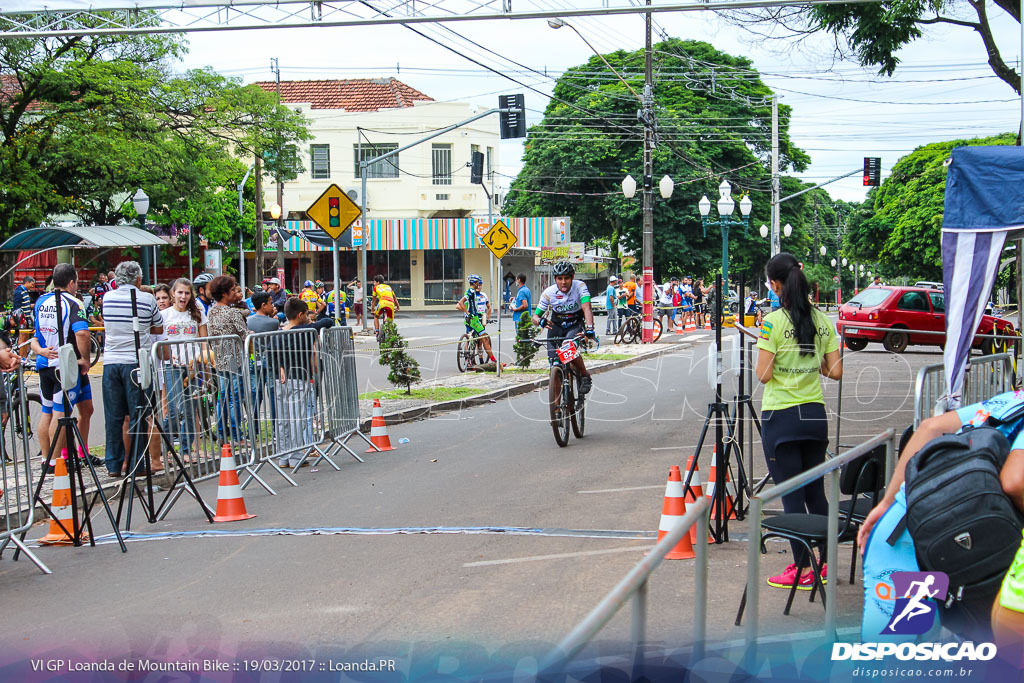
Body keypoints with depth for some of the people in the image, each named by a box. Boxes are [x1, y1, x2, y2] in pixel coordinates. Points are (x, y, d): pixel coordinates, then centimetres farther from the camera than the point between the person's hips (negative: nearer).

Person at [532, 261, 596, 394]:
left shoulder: (579, 287, -21)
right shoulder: (549, 292, -17)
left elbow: (586, 308, -34)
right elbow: (535, 316, -13)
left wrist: (589, 328, -51)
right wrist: (540, 321, -39)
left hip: (575, 325, -2)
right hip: (556, 326, 2)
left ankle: (585, 375, -5)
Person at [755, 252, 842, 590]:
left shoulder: (774, 322, -13)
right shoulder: (823, 321, 4)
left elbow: (763, 374, -14)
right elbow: (835, 371, 4)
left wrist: (762, 344, 3)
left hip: (781, 417, -6)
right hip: (815, 415, 6)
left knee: (791, 497, 1)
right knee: (816, 492, 16)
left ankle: (802, 569, 5)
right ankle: (826, 562, 22)